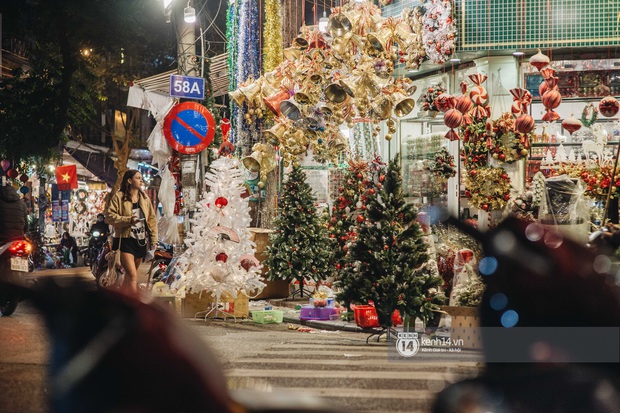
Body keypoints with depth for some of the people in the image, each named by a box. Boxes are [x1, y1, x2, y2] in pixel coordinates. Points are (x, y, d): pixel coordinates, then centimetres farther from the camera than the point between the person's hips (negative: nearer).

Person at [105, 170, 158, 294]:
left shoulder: (145, 198, 13)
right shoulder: (119, 197, -5)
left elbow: (152, 219, 13)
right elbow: (109, 215, -11)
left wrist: (154, 240, 7)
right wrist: (128, 220, -22)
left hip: (141, 241, 6)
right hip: (125, 240, -6)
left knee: (129, 275, 14)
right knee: (133, 276, -16)